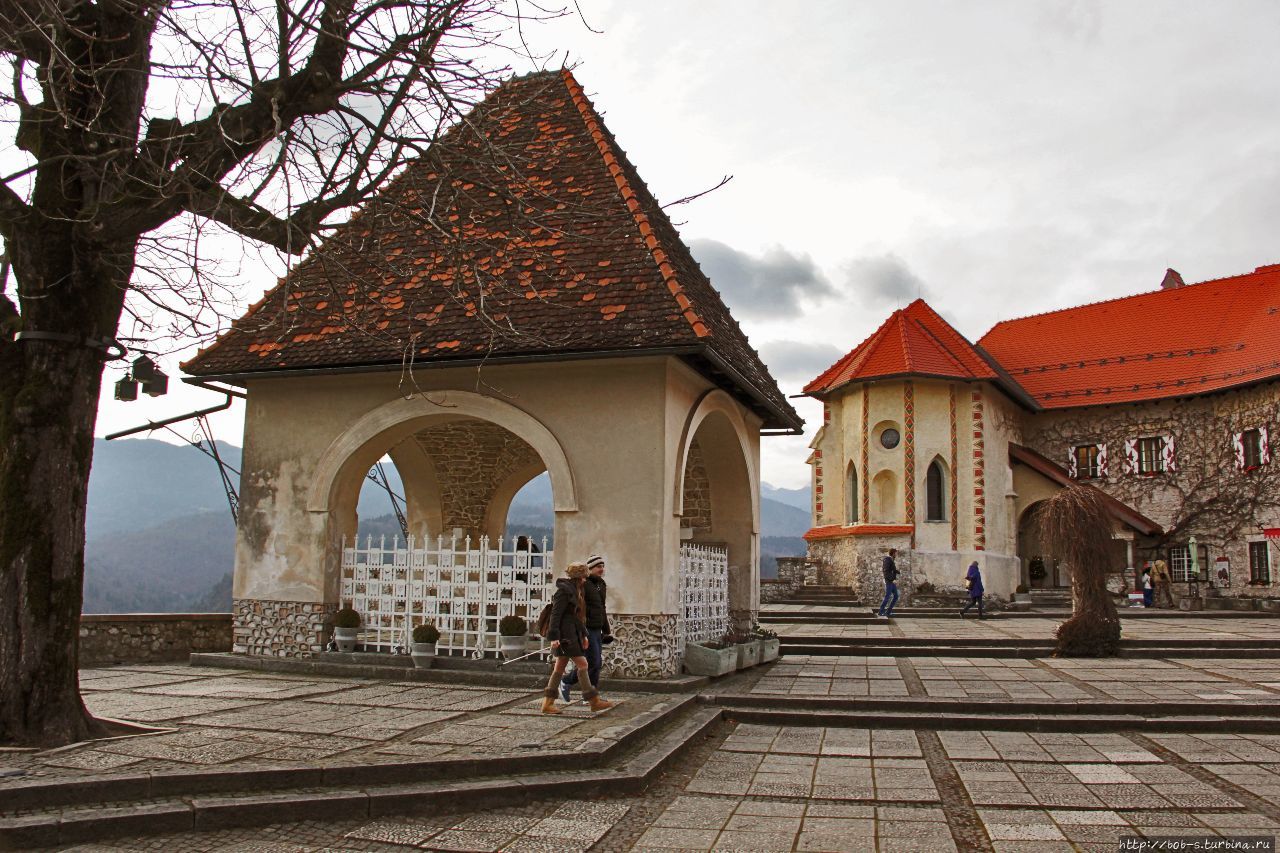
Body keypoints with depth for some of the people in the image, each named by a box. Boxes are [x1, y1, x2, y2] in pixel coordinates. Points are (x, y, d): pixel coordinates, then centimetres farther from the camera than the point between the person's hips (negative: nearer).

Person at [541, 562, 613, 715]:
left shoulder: (574, 591, 18)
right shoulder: (564, 590, -13)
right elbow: (555, 614, -18)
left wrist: (583, 634, 20)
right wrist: (554, 636, -23)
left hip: (572, 633, 10)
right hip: (565, 634, -10)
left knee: (560, 667, 8)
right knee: (582, 664, -7)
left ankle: (547, 703, 8)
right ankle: (594, 701, -3)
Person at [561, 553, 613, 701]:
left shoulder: (601, 584, 15)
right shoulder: (582, 584, -13)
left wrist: (606, 631, 20)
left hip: (597, 630, 9)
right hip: (586, 630, -8)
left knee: (597, 663, 7)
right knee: (593, 662, -10)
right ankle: (566, 683, 7)